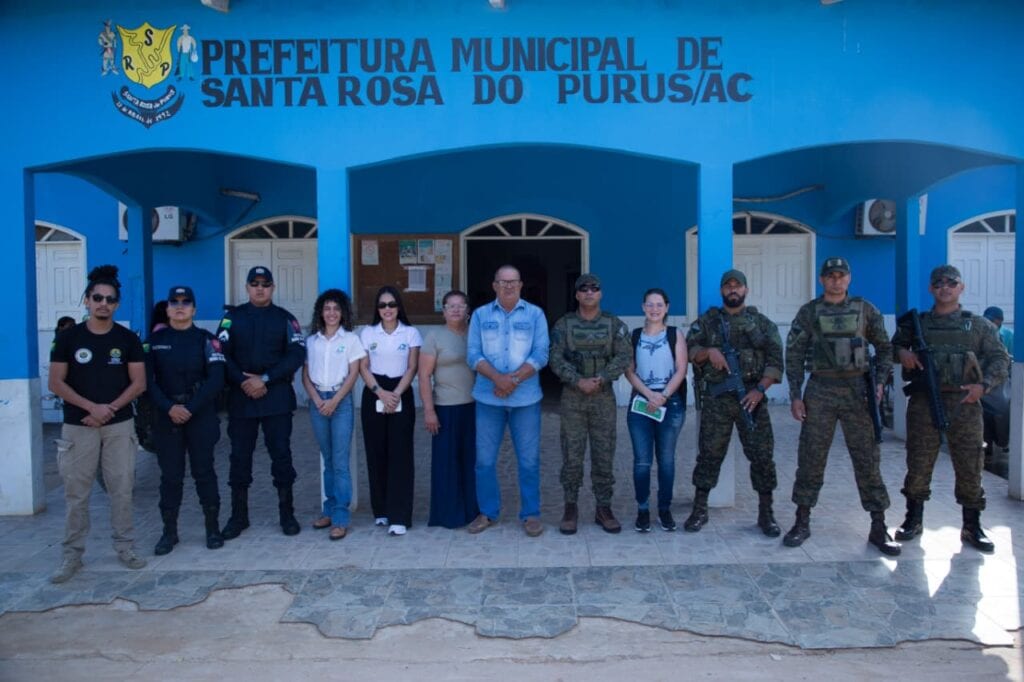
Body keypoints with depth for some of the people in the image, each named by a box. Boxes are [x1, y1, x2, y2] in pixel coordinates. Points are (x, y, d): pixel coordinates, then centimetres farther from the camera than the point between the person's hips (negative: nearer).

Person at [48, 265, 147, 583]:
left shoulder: (128, 339, 2)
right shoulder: (69, 337, 0)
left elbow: (138, 383, 0)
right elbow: (56, 382, -3)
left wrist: (110, 408, -12)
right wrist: (92, 407, -13)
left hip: (120, 425, 1)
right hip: (78, 426, 0)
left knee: (122, 489, 5)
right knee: (76, 492, 4)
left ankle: (125, 547, 17)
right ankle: (72, 554, 14)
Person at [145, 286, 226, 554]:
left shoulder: (206, 339, 1)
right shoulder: (155, 340, 7)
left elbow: (216, 379, -7)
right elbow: (148, 380, 0)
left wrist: (190, 408, -14)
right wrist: (170, 407, -13)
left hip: (201, 416, -1)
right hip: (166, 416, 2)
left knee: (204, 471, 3)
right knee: (170, 475, 6)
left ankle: (213, 527, 13)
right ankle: (169, 531, 15)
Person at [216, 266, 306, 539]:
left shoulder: (285, 319, 4)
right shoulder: (232, 317, 7)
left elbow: (296, 354, -6)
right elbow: (221, 354, -1)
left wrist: (265, 379, -13)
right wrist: (243, 382, -13)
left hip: (277, 397, -1)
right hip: (241, 397, 1)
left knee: (281, 454, 3)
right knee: (240, 456, 7)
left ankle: (287, 514, 14)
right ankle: (238, 516, 18)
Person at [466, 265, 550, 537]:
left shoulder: (535, 314, 3)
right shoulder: (480, 315, 6)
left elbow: (541, 354, -5)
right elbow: (473, 354, -2)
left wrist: (514, 380, -15)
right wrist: (497, 378, -17)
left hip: (526, 397, -1)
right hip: (488, 397, 1)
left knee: (529, 460, 4)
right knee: (485, 459, 7)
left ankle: (531, 514, 17)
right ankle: (488, 512, 21)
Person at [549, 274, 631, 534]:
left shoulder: (614, 324, 5)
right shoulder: (563, 324, 2)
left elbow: (623, 357, -5)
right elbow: (555, 358, -6)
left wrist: (600, 379, -19)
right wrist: (578, 381, -18)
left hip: (604, 397, 1)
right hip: (572, 397, -1)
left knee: (604, 454, 4)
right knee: (572, 454, 2)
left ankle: (604, 508, 15)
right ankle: (570, 508, 13)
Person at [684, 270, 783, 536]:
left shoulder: (762, 323, 7)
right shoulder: (706, 321, 9)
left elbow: (775, 360, 0)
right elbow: (689, 350, 3)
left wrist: (760, 389, -12)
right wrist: (709, 351, -17)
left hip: (751, 396, 0)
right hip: (716, 398, 0)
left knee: (762, 455, 1)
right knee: (709, 454, 4)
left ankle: (766, 514, 13)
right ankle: (699, 510, 14)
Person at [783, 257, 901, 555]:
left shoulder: (865, 310, 6)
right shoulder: (808, 312, 4)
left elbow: (884, 348, 12)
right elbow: (794, 356, 3)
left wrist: (880, 382, -2)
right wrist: (795, 395, -4)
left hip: (857, 390, 1)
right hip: (820, 392, 0)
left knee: (867, 459, 2)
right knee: (810, 458, 2)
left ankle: (879, 528, 11)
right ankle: (802, 522, 14)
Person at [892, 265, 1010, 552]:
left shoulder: (979, 325, 10)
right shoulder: (917, 323, 12)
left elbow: (1000, 358, 8)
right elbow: (892, 345, 19)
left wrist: (984, 384, -9)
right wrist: (901, 352, -5)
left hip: (964, 402, 0)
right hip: (923, 402, 0)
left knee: (970, 465, 2)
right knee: (918, 463, 3)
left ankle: (972, 528, 16)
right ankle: (913, 521, 17)